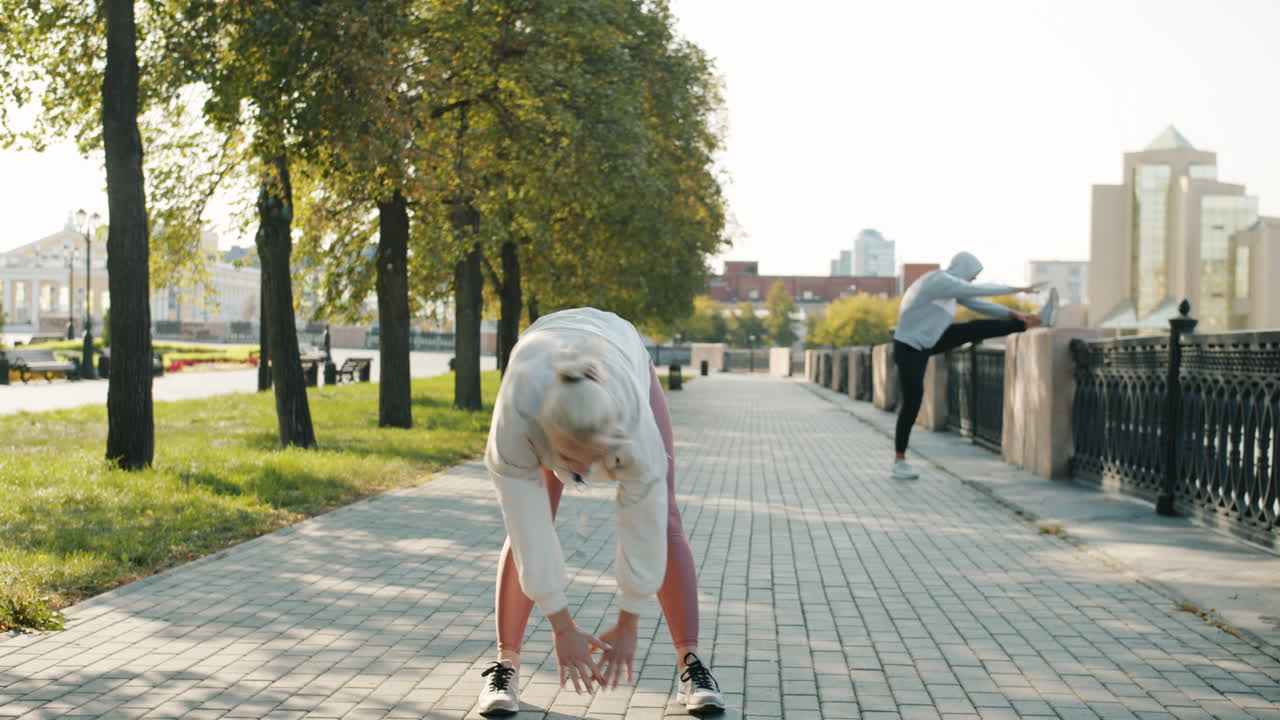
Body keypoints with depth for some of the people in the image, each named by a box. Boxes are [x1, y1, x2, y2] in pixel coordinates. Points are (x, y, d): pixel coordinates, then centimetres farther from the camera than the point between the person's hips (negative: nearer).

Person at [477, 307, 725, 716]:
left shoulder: (636, 427, -44)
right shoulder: (516, 422, -44)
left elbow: (643, 529, -31)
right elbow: (530, 530, -35)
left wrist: (627, 625, -20)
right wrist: (562, 627, -27)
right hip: (543, 376, 0)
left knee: (664, 521, -10)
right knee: (526, 525, -13)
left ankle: (690, 663, -3)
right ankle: (505, 664, -4)